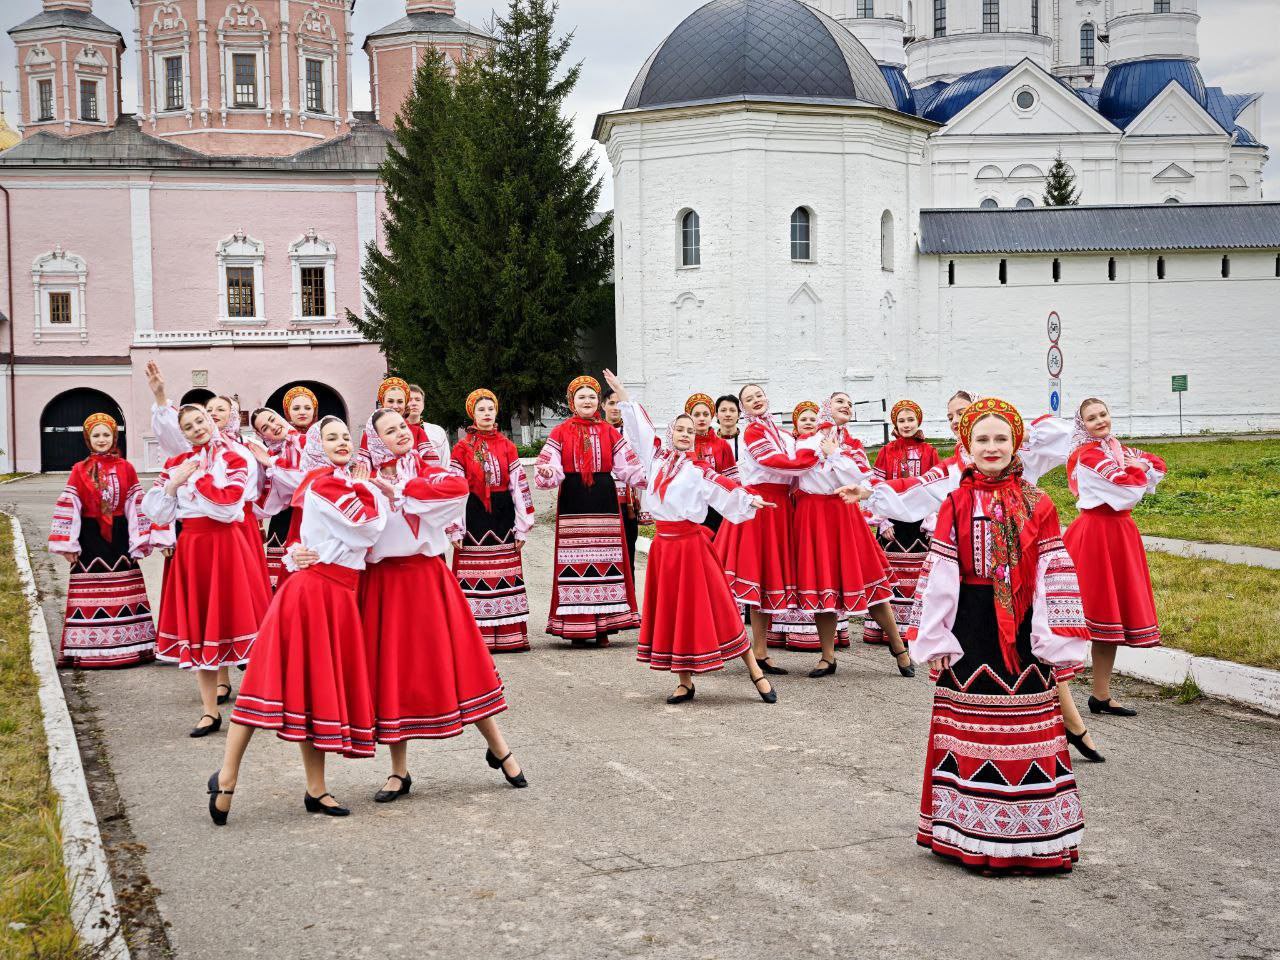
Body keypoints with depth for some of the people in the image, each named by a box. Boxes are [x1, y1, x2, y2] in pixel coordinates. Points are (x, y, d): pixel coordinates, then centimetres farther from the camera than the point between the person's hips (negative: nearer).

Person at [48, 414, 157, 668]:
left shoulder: (126, 468, 2)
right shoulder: (79, 470, 1)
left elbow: (136, 507, 2)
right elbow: (69, 507, -2)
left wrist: (139, 542, -2)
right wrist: (68, 545, -7)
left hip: (119, 536, 1)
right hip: (89, 536, -1)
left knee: (124, 593, 4)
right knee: (89, 594, 0)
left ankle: (128, 645, 11)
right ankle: (88, 649, 6)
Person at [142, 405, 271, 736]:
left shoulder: (234, 458, -3)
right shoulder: (177, 464, 11)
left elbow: (227, 504, -16)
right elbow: (158, 514, 7)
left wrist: (194, 477, -9)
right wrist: (174, 482, -6)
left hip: (227, 546, -5)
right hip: (191, 548, 5)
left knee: (234, 620, -3)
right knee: (196, 626, 6)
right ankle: (210, 711, 14)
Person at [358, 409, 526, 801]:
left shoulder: (426, 472, 3)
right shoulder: (367, 481, 4)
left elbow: (460, 487, -20)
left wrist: (400, 489, -17)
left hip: (428, 578, 0)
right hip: (384, 583, 1)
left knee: (457, 663, 0)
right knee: (392, 671, 4)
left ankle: (499, 749, 15)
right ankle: (399, 772, 16)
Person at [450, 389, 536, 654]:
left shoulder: (507, 446, 9)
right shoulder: (462, 448, 2)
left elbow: (519, 486, 7)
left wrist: (522, 527, 2)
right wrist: (455, 530, -7)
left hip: (502, 514, 2)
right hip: (474, 515, -2)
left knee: (504, 576, 4)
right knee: (475, 577, -2)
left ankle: (507, 636, 10)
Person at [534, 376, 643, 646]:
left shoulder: (609, 432, 10)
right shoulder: (560, 432, 4)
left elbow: (627, 467, 5)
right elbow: (551, 469, -4)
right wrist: (547, 474, -27)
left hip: (604, 501, 2)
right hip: (572, 501, -2)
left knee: (605, 561, 1)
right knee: (574, 562, -2)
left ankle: (603, 627, 6)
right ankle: (576, 628, 3)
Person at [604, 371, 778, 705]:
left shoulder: (698, 469, -1)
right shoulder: (657, 456, 9)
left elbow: (724, 487, -13)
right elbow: (639, 424, 15)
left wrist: (750, 498, -30)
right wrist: (619, 390, 16)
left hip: (691, 543, -4)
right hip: (663, 544, 4)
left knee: (713, 609, -4)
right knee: (670, 612, 5)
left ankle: (756, 672, 3)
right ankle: (685, 683, 14)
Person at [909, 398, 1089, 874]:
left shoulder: (1037, 505, 2)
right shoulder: (956, 504, 2)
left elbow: (1053, 574, -1)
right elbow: (939, 574, 0)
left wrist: (1055, 640, -6)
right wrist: (934, 639, -3)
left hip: (1021, 627, 0)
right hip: (970, 627, 0)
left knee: (1025, 725, 3)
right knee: (970, 724, 5)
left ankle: (1032, 836, 14)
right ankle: (972, 835, 15)